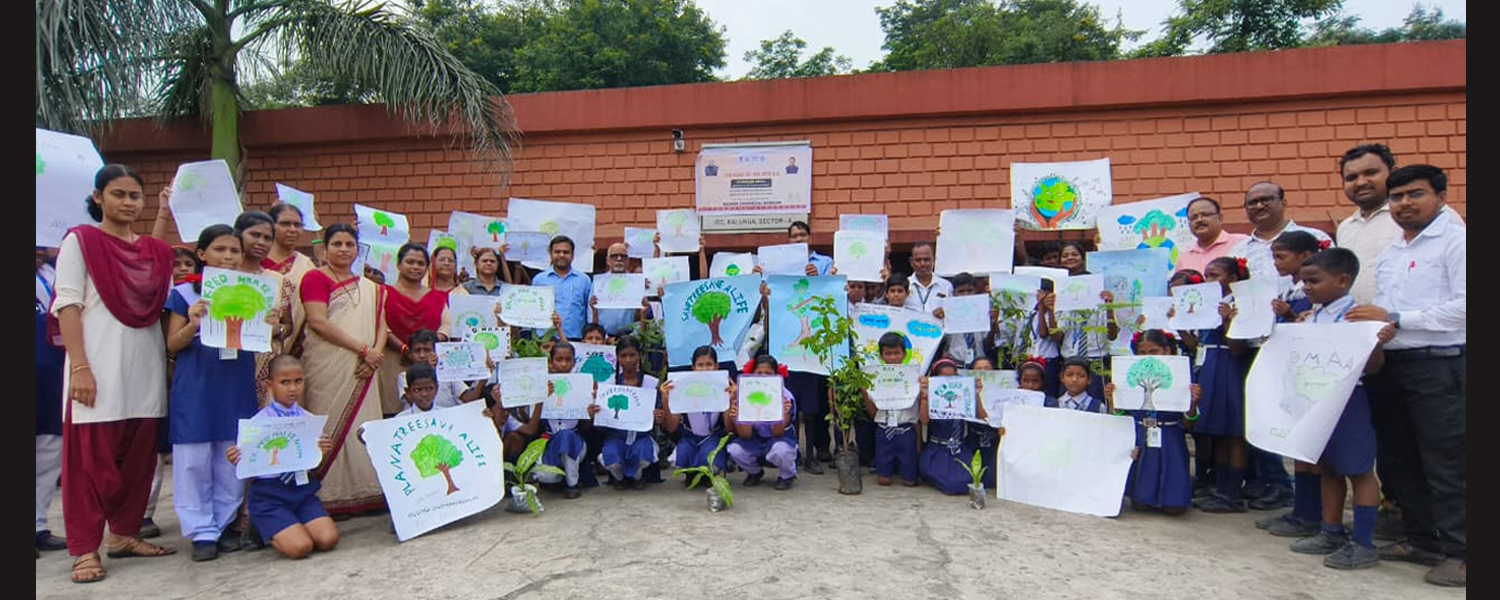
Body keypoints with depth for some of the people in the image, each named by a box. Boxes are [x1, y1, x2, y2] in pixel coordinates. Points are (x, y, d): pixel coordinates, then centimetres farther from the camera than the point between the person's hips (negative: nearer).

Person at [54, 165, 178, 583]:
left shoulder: (155, 250, 13)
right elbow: (68, 306, -6)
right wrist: (79, 366, -15)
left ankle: (124, 534, 22)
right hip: (98, 367, -5)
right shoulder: (79, 241, 0)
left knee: (139, 456, 9)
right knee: (92, 460, 0)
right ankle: (84, 549, 8)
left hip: (145, 367, 5)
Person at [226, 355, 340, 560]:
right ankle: (265, 531, 15)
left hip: (303, 488, 3)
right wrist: (237, 461, -24)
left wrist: (325, 452, -14)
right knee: (300, 547, -18)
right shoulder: (259, 422, -4)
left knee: (328, 539, -15)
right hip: (269, 493, -3)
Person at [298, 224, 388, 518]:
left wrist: (376, 352, -8)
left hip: (361, 371, 5)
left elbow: (381, 325, 13)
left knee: (364, 425, 4)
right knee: (331, 427, -5)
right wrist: (363, 348, -14)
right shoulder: (315, 278, 1)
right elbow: (318, 322, -11)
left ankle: (365, 493, 9)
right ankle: (329, 498, 0)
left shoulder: (369, 287, 19)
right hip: (328, 367, -5)